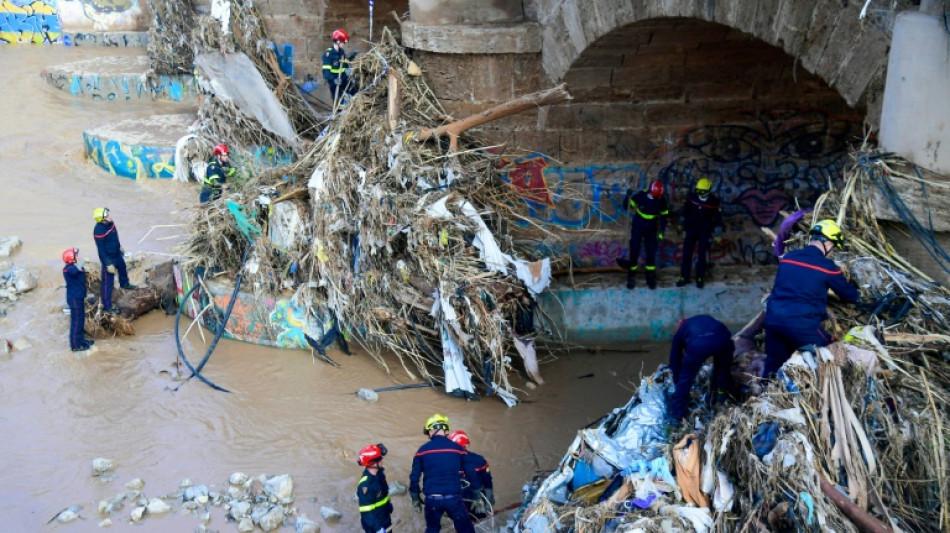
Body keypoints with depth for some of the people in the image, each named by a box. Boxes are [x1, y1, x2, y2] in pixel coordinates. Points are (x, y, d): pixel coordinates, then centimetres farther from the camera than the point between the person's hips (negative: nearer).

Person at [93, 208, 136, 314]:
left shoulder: (110, 222, -11)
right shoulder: (99, 231, -33)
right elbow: (101, 250, -26)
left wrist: (119, 246, 23)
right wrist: (108, 264, -22)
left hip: (117, 253, 9)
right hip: (108, 258, -8)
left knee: (122, 268, 34)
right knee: (108, 282, 2)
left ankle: (124, 284, 64)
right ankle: (107, 305, 14)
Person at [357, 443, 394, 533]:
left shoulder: (379, 474, -5)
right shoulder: (366, 484, -31)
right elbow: (366, 511, -28)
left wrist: (389, 508, 24)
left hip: (385, 519, 8)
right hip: (374, 525, -8)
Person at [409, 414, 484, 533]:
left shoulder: (422, 450, 2)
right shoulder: (457, 448, 2)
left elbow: (414, 477, 5)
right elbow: (471, 474, 6)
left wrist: (415, 499, 19)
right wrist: (478, 496, 18)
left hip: (432, 499, 1)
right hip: (453, 498, -1)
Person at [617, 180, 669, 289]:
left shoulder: (661, 201, -10)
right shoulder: (641, 195, -17)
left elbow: (664, 217, 1)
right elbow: (627, 206, -9)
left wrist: (661, 232, -4)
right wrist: (628, 197, -30)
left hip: (651, 229, 2)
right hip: (638, 227, -2)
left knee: (651, 252, 2)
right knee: (634, 251, -2)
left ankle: (651, 277, 15)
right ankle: (631, 277, 9)